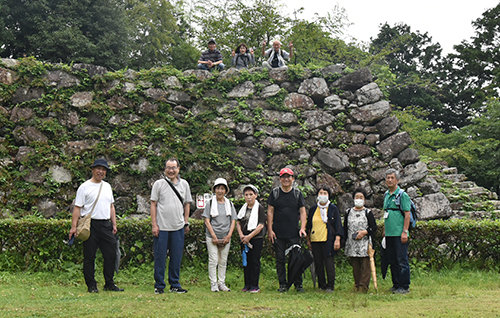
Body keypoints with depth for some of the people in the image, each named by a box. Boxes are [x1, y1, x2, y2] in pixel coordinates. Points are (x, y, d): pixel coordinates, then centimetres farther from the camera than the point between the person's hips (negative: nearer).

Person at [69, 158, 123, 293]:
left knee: (111, 254, 4)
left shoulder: (107, 186, 16)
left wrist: (114, 224, 14)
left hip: (106, 225, 6)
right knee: (89, 256, 1)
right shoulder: (85, 187, -3)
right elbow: (77, 207, -6)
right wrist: (74, 227, -13)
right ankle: (91, 285, 10)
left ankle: (109, 284, 15)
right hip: (91, 225, -5)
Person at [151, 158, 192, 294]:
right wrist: (154, 224, -4)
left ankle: (175, 285, 17)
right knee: (160, 257, 1)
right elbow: (153, 204, 1)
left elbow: (187, 204, 16)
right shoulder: (158, 184, 2)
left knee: (176, 258, 7)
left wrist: (186, 223, 10)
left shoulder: (184, 184, 10)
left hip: (178, 227, 3)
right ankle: (159, 285, 11)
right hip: (161, 227, -3)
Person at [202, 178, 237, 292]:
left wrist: (229, 236, -4)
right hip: (212, 237, -3)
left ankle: (221, 283, 15)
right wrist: (214, 236, -10)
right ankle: (213, 284, 4)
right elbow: (207, 221, -4)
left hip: (226, 237, 3)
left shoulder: (229, 204, 8)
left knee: (223, 261, 7)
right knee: (213, 260, -3)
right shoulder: (210, 203, 0)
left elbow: (233, 221, 7)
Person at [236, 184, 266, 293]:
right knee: (246, 262, 8)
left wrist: (249, 236, -15)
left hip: (256, 239, -5)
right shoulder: (243, 208, 11)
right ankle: (247, 285, 16)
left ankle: (255, 286, 2)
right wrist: (241, 235, -4)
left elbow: (261, 225, -12)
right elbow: (238, 223, 13)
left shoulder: (259, 208, -6)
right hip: (244, 239, 5)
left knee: (255, 261, -3)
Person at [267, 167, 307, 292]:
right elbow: (270, 212, 4)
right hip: (278, 234, 0)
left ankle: (298, 284, 8)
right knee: (280, 260, 3)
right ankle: (283, 284, 12)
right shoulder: (275, 193, 5)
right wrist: (270, 230, -3)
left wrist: (303, 228, -6)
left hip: (293, 234, 0)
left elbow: (303, 212, 7)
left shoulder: (297, 193, 8)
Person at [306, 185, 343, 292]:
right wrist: (308, 239, 15)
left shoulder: (333, 208, 4)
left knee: (329, 263, -5)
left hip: (328, 240, -3)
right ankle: (322, 285, 14)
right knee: (318, 263, 5)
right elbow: (308, 225, 19)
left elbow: (338, 225, 1)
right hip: (315, 240, 3)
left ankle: (330, 286, 2)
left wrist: (337, 239, -7)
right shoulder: (313, 209, 12)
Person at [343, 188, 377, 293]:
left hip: (365, 244, -3)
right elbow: (345, 228, 15)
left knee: (365, 265, -6)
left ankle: (363, 286, -5)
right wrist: (345, 241, 9)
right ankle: (357, 286, 12)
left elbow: (374, 227, 1)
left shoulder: (368, 212, 5)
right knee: (355, 266, 5)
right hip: (352, 244, 3)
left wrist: (364, 232, -13)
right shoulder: (348, 212, 13)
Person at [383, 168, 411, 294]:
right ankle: (396, 285, 20)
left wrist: (404, 232, -16)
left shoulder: (402, 195, -7)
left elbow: (407, 214, -11)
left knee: (402, 261, -4)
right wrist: (384, 231, 19)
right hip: (389, 234, 8)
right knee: (392, 261, 12)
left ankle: (404, 287, 2)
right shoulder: (386, 195, 15)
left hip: (399, 234, -8)